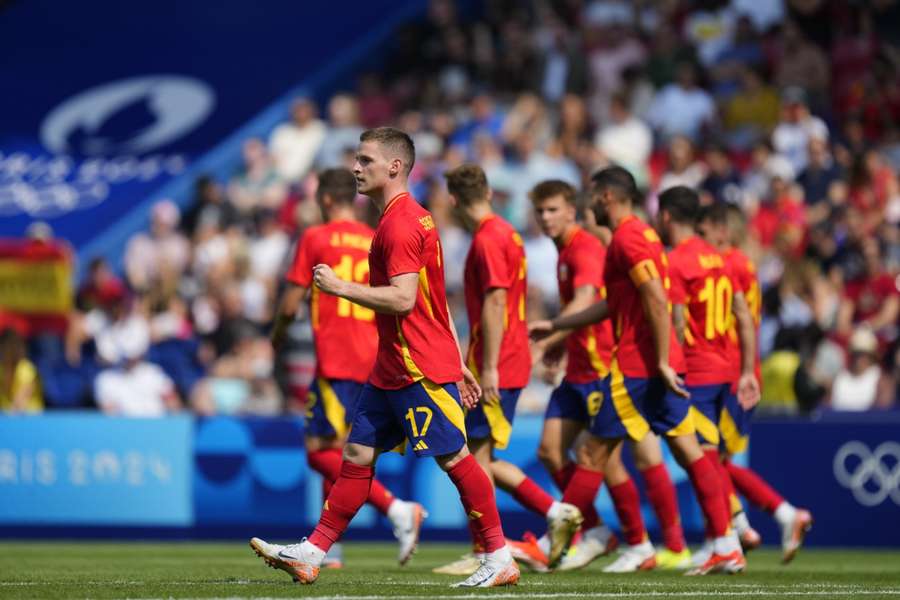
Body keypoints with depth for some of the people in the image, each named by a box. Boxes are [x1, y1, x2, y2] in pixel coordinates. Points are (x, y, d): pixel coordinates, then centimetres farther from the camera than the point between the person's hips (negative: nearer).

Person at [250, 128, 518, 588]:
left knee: (453, 456, -5)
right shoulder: (408, 218, 17)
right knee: (358, 453, 8)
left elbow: (403, 299, -25)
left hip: (420, 371, -10)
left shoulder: (400, 224, -16)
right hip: (392, 368, 10)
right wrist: (457, 366, 22)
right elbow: (436, 301, 20)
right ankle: (312, 554, 9)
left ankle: (499, 559, 2)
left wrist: (340, 287, -16)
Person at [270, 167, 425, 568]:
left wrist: (278, 336, 16)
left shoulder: (315, 239, -3)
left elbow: (290, 304, -3)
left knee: (321, 452, -8)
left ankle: (397, 509, -24)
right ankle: (328, 546, 13)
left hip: (336, 361, -7)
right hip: (372, 361, 7)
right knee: (335, 450, 14)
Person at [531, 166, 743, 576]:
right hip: (661, 363, 10)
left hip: (636, 365, -10)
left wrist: (662, 362, -23)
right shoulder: (642, 235, 19)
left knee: (593, 453, -2)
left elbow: (657, 301, -22)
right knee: (689, 451, 5)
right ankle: (726, 546, 1)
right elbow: (613, 305, 28)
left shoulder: (627, 239, -12)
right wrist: (555, 325, 30)